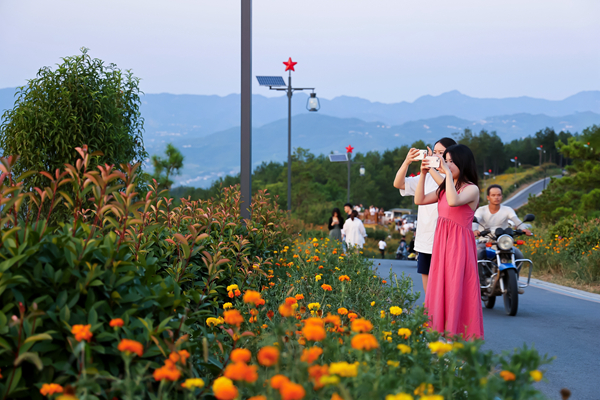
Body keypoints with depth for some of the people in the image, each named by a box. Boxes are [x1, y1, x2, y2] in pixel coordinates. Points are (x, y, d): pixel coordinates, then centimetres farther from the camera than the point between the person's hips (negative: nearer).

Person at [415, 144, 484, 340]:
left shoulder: (471, 189, -9)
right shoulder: (444, 188, 13)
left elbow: (453, 201, -29)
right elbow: (419, 200, 11)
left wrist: (448, 173, -23)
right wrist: (423, 174, 4)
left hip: (459, 244, -7)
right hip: (441, 242, 7)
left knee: (456, 292, -5)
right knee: (439, 290, 9)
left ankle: (460, 335, 1)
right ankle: (442, 334, 16)